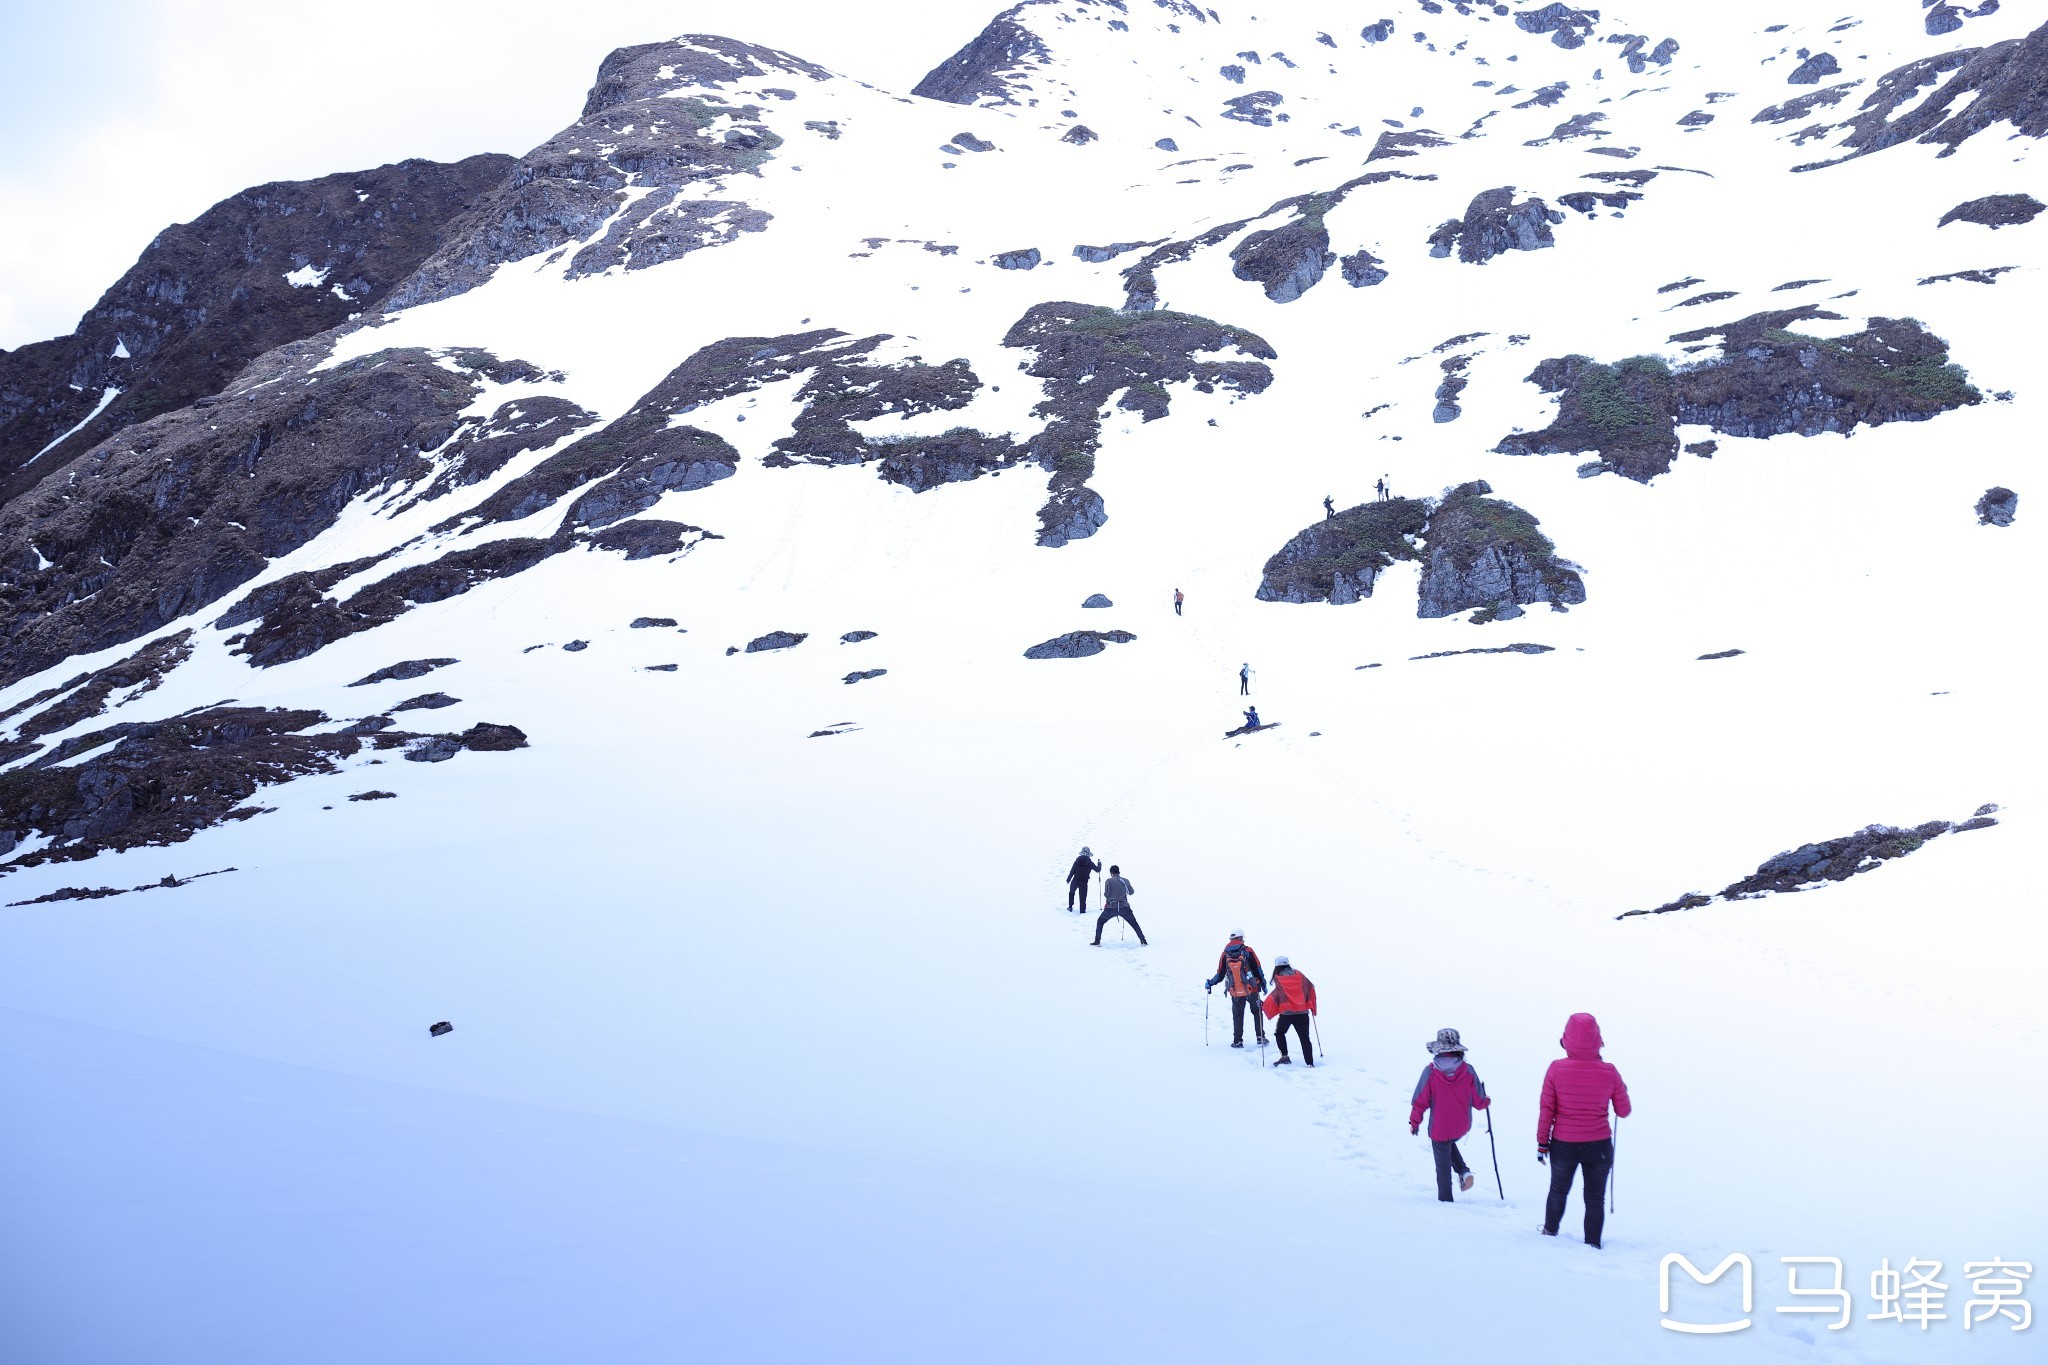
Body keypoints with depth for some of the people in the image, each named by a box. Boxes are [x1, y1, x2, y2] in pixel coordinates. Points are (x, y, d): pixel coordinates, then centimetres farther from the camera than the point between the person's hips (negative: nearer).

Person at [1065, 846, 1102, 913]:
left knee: (1071, 892, 25)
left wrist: (1068, 879, 7)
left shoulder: (1077, 861, -4)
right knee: (1083, 897, 6)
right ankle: (1082, 910, 5)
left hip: (1075, 881, 1)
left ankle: (1070, 906, 22)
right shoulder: (1090, 863, -6)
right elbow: (1098, 870, 6)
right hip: (1084, 882, -1)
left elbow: (1072, 871, -3)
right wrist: (1099, 864, 25)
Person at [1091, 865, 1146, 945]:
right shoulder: (1125, 880, 1)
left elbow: (1106, 895, -5)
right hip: (1124, 907, 2)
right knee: (1134, 923, 18)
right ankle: (1143, 941, 12)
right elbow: (1131, 892, 14)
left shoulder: (1109, 881, -7)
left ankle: (1097, 941, 10)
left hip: (1111, 907, -2)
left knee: (1100, 921, 19)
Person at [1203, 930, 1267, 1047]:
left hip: (1235, 992, 1)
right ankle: (1261, 1038, 11)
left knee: (1238, 1016, 14)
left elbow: (1220, 975, 3)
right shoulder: (1248, 951, -5)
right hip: (1252, 989, -1)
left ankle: (1237, 1041, 13)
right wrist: (1263, 984, 8)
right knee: (1257, 1012, 16)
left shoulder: (1225, 954, 0)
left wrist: (1210, 983, 18)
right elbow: (1258, 969, -2)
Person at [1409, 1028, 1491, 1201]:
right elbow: (1478, 1102, -4)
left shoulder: (1430, 1072, -17)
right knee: (1449, 1144, 33)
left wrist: (1414, 1122, 3)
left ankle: (1445, 1200, 20)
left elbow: (1420, 1101, -12)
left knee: (1443, 1167, 13)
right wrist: (1487, 1102, 20)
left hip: (1439, 1128, -3)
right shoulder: (1468, 1071, -11)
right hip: (1462, 1127, 3)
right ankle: (1464, 1171, 13)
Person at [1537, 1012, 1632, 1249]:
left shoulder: (1556, 1069, -14)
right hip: (1599, 1146, -1)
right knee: (1595, 1198, 16)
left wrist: (1542, 1142, 3)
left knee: (1558, 1190, 24)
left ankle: (1550, 1232, 42)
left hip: (1563, 1145, 1)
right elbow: (1623, 1112, -1)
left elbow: (1546, 1110, -8)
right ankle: (1593, 1243, 21)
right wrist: (1621, 1090, 18)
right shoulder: (1609, 1072, -12)